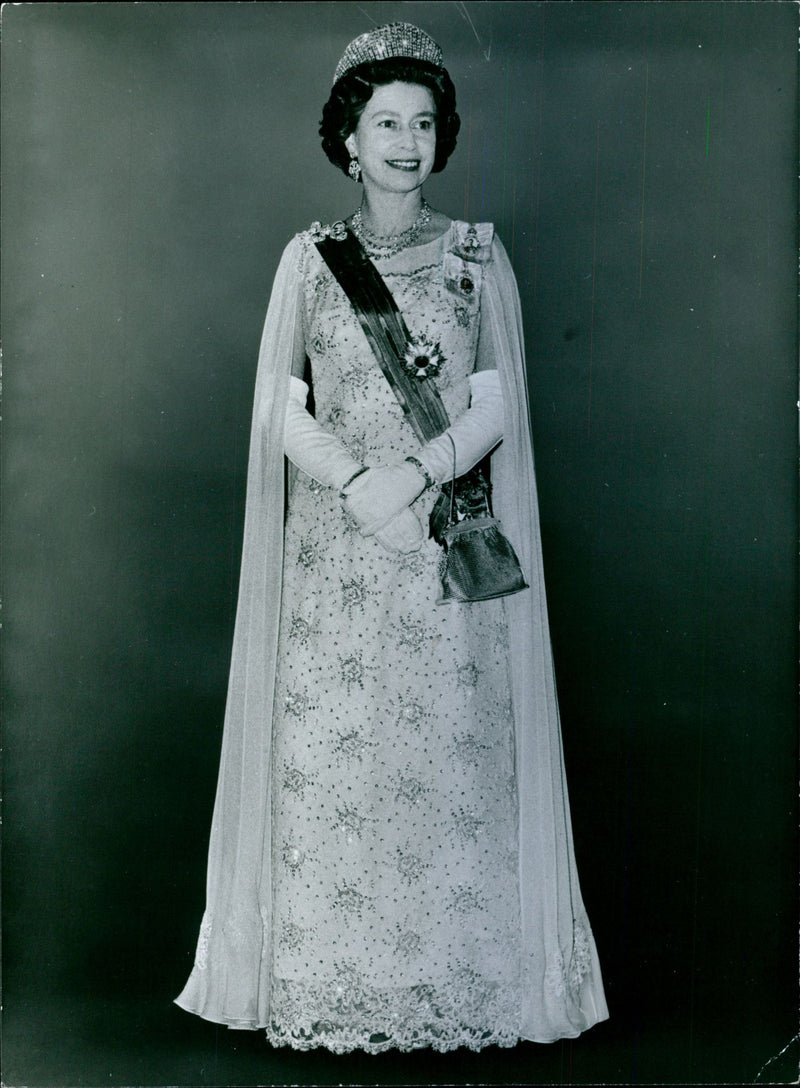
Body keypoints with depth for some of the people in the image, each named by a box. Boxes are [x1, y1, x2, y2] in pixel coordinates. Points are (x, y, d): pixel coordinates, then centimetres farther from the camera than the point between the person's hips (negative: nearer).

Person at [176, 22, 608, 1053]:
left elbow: (497, 405, 1)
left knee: (450, 753, 0)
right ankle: (329, 987, 15)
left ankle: (456, 984, 14)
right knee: (328, 754, 1)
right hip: (333, 546, 1)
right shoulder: (310, 255, 8)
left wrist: (414, 473, -15)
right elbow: (280, 409, 2)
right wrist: (356, 483, -14)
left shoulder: (478, 255, 7)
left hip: (447, 544, 0)